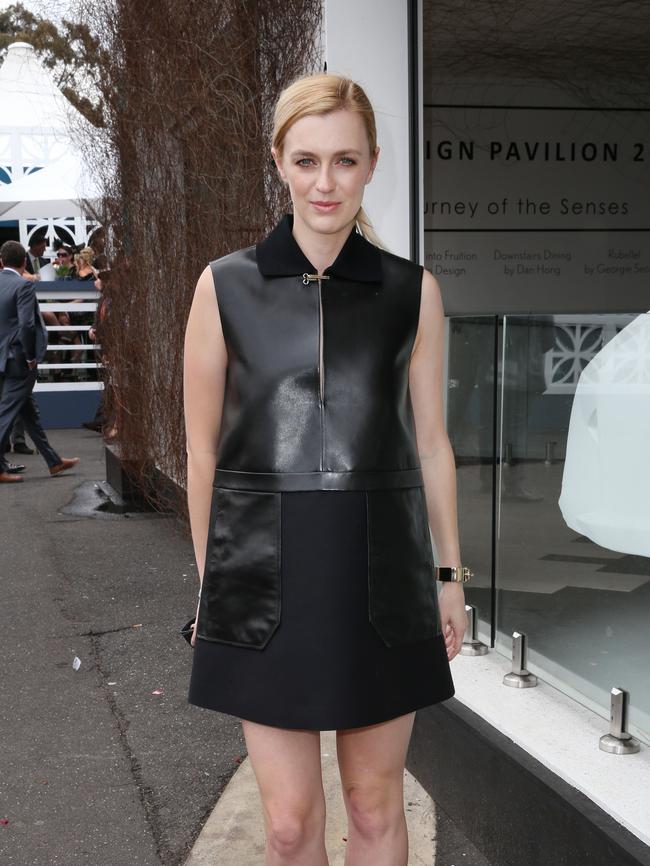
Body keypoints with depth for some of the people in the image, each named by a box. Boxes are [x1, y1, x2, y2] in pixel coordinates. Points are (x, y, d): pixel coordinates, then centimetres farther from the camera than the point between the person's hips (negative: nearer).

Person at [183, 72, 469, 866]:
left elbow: (430, 442, 8)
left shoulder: (412, 292, 2)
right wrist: (211, 584, 5)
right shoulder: (226, 286, -1)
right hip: (267, 576, -1)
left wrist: (449, 575, 9)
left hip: (381, 574, 1)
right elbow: (203, 450, 3)